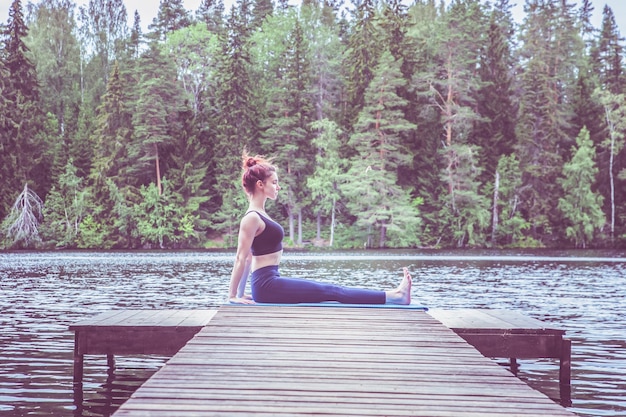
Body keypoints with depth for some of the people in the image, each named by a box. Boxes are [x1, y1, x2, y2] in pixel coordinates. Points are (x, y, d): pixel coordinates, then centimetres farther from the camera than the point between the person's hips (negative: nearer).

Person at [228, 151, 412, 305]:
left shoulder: (258, 214, 16)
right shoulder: (252, 218, -15)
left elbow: (249, 257, 18)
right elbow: (241, 258, -15)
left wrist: (240, 293, 20)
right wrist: (232, 296, -14)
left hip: (270, 283, 10)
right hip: (267, 285, -10)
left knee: (329, 289, 5)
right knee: (331, 292, -8)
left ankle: (394, 295, 5)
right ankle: (393, 297, -5)